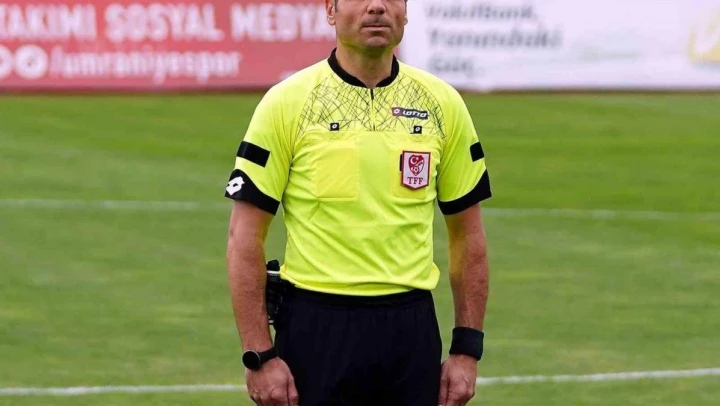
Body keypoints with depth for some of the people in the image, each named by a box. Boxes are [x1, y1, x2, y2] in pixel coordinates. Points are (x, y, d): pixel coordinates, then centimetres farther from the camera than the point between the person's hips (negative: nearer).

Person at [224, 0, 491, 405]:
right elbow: (245, 237, -5)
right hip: (316, 327, -3)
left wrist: (467, 348, 6)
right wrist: (260, 355, -10)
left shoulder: (442, 104, 5)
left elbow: (467, 233, 12)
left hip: (412, 330, 3)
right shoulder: (288, 102, -4)